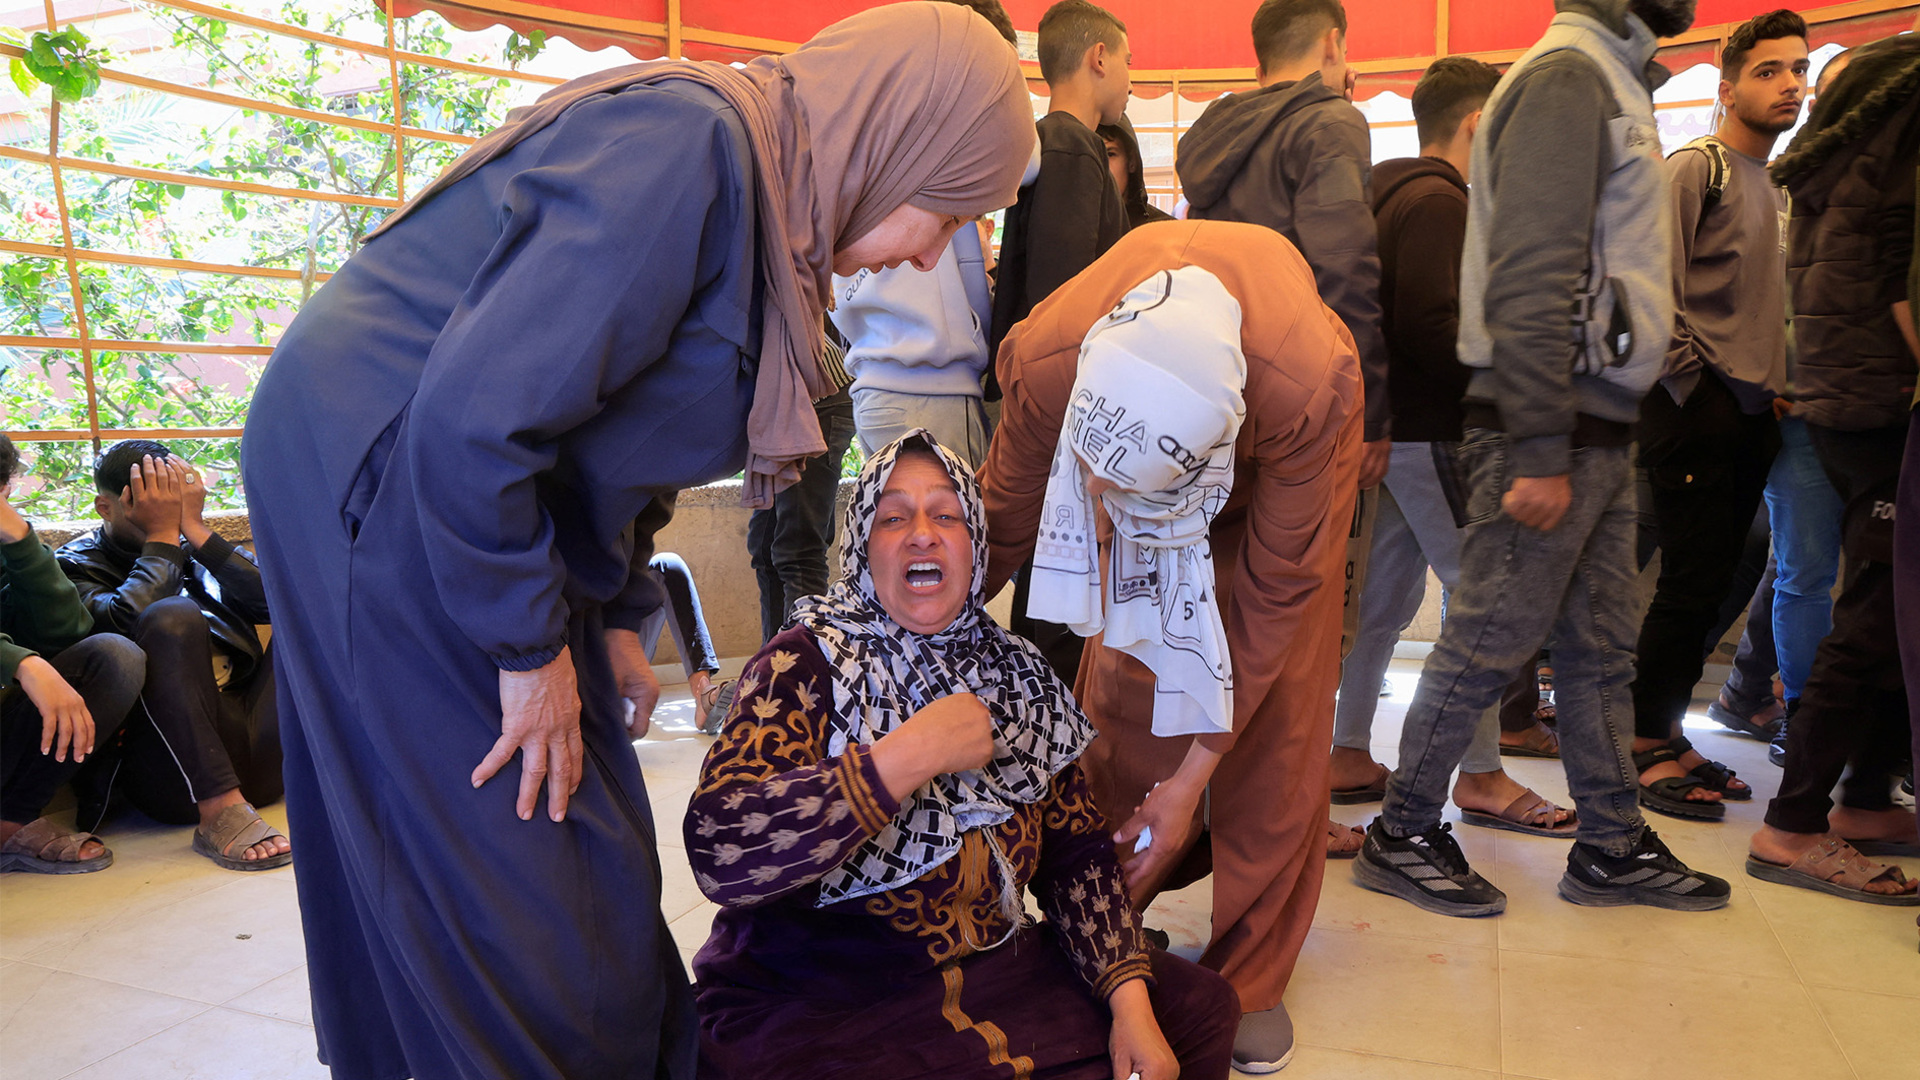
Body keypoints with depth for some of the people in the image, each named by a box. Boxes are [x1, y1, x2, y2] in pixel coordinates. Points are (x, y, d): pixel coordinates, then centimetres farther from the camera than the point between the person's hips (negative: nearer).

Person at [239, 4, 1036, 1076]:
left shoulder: (766, 185, 7)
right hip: (376, 480, -9)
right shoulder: (690, 144, -24)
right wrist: (530, 649, -18)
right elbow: (472, 415, -29)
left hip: (481, 490, 9)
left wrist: (612, 616, 13)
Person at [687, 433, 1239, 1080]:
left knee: (1201, 1006, 3)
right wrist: (907, 757, -28)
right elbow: (721, 852, -27)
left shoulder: (1015, 675, 5)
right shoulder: (806, 665, -12)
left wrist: (1130, 1001, -8)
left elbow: (1076, 851, 4)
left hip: (994, 972, 6)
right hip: (811, 1010, -6)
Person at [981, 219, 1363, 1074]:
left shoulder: (1312, 391, -44)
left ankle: (1249, 978, 8)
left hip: (1275, 459, -2)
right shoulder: (1045, 363, -37)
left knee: (1277, 715, -8)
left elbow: (1275, 592, -32)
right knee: (1120, 682, -4)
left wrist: (1193, 777, -26)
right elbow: (1004, 521, -18)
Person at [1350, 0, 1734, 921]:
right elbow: (1530, 281, -20)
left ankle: (1612, 847, 25)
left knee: (1601, 649, 14)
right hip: (1548, 433, -10)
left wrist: (1593, 439, 13)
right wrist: (1541, 453, -24)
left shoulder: (1611, 79, 21)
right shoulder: (1568, 75, -10)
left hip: (1596, 431, 10)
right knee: (1488, 642, -2)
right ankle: (1401, 836, 11)